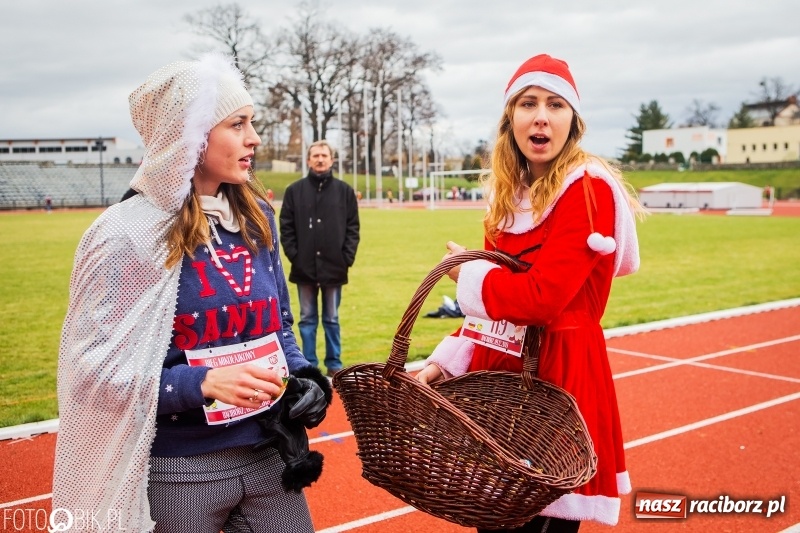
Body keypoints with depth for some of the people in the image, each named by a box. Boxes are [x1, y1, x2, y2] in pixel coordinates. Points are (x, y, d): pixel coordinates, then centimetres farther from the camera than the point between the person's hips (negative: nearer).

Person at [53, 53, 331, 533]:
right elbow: (94, 369, -14)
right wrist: (202, 382, -26)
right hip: (178, 473, -5)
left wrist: (303, 377, -5)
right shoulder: (129, 233, -14)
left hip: (268, 456, 5)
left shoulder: (257, 217, 4)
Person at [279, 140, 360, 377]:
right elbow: (286, 227, 3)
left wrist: (348, 256, -4)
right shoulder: (295, 190, 4)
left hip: (334, 267, 0)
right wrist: (293, 255, -5)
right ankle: (309, 364, 15)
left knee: (331, 319, 9)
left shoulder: (344, 190, 4)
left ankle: (334, 364, 17)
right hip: (304, 267, 0)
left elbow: (353, 227, 4)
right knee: (307, 319, 8)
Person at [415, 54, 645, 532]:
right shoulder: (511, 196, 11)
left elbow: (541, 296, -22)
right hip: (503, 369, 7)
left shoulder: (590, 191, -12)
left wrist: (468, 274, -5)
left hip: (559, 374, -7)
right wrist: (445, 362, 3)